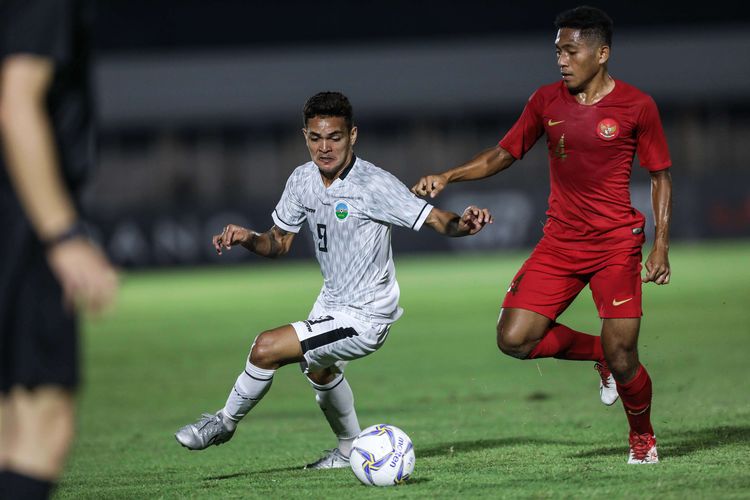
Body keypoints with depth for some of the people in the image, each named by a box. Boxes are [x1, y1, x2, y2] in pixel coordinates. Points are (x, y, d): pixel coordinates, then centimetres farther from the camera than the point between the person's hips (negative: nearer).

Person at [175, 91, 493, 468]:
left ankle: (224, 423, 7)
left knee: (266, 348, -18)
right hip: (331, 301, 9)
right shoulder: (303, 180, -5)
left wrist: (464, 223, -49)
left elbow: (436, 220, -27)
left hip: (364, 317, -9)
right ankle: (350, 450, 58)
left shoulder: (374, 185, -26)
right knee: (319, 371, 33)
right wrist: (248, 238, -14)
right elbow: (280, 242, 6)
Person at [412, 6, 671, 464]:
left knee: (621, 358, -9)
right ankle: (599, 353, 17)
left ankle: (643, 438, 22)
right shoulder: (547, 101, 4)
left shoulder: (637, 106, -5)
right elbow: (503, 154, 14)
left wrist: (661, 248, -7)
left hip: (617, 244, -4)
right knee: (514, 338, -11)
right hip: (560, 241, 4)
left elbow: (661, 176, 2)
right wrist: (447, 177, -2)